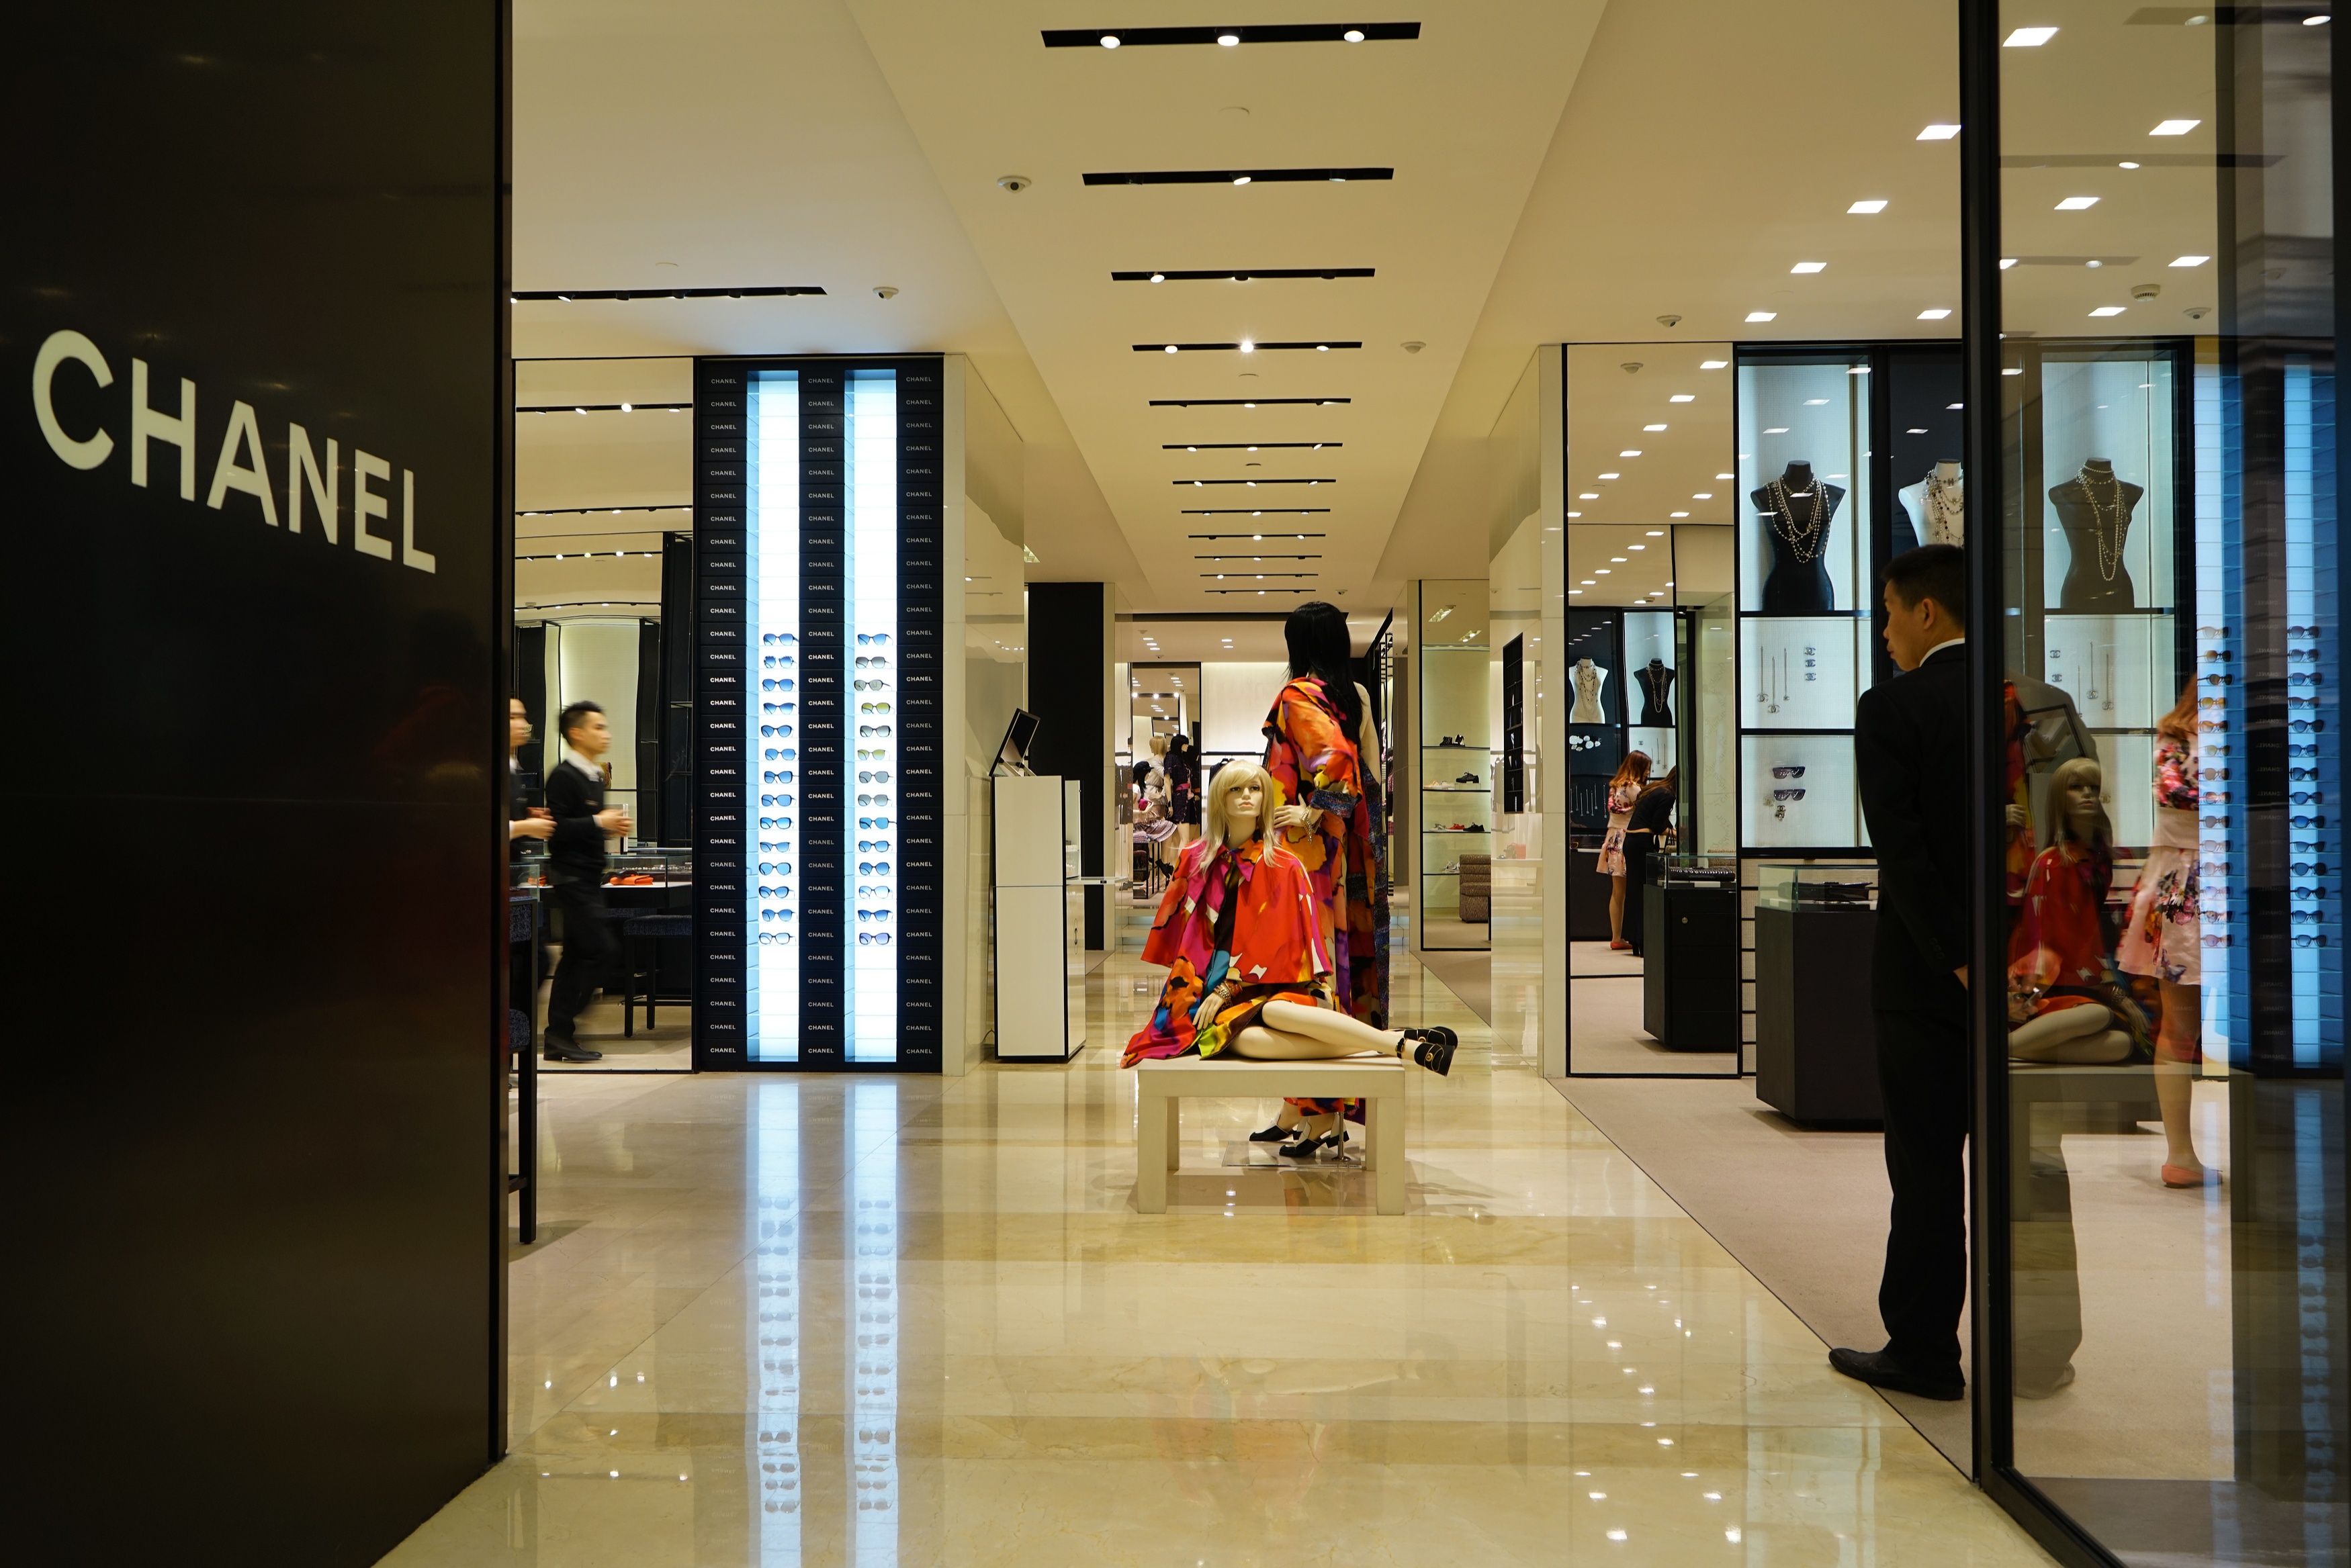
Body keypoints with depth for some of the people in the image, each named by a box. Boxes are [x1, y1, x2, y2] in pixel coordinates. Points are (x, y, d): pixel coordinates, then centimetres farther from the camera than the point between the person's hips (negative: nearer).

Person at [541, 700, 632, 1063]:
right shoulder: (563, 776, -13)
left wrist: (612, 825, 7)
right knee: (601, 948, -12)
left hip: (587, 876, 10)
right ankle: (561, 1029, -3)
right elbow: (558, 828, -21)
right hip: (571, 876, -10)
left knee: (576, 955, 9)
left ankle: (558, 1037, 14)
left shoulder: (594, 776, 16)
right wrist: (599, 822, -19)